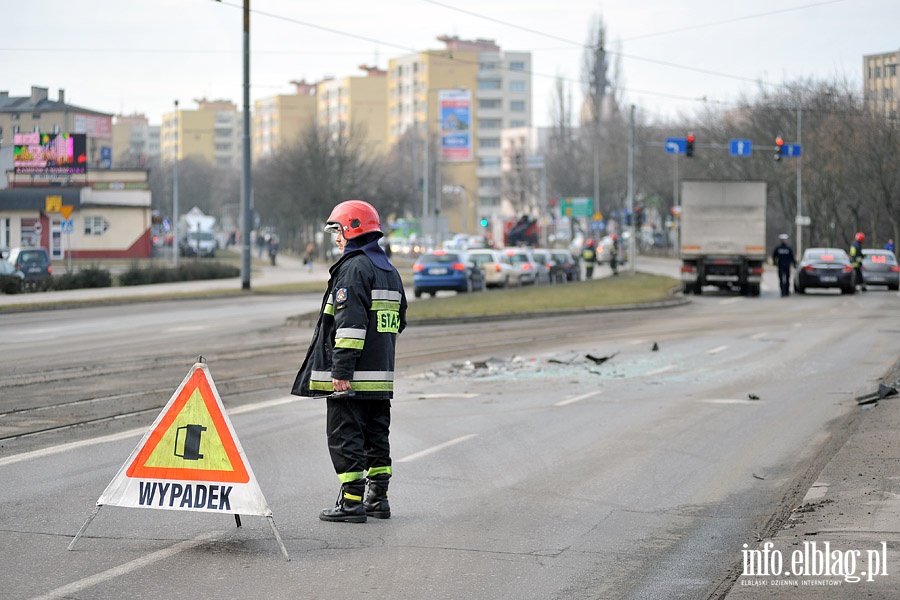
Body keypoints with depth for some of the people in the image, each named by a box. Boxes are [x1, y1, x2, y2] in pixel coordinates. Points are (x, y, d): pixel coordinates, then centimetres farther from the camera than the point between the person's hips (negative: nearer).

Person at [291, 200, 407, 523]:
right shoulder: (390, 270, 17)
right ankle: (378, 499, 18)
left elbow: (350, 324, -21)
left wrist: (341, 371, -22)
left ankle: (351, 502, -5)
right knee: (376, 438, 14)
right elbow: (398, 323, 22)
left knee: (346, 438, -4)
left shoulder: (354, 268, -13)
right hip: (381, 376, 9)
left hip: (351, 377, -9)